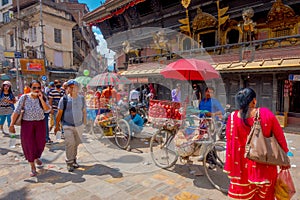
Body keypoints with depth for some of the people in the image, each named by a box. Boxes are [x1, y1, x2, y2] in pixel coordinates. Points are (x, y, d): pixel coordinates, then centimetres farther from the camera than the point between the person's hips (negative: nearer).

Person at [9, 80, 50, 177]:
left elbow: (47, 110, -18)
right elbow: (16, 111, -10)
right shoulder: (24, 97, -11)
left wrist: (41, 99, -23)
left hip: (40, 124, 2)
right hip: (27, 124, -2)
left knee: (40, 143, 11)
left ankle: (37, 157, 45)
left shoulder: (43, 98, -5)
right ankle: (33, 167, 21)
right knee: (29, 145, 5)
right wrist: (12, 125, -13)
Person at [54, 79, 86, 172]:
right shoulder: (64, 99, -4)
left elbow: (84, 111, 13)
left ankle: (74, 159, 31)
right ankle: (69, 162, 8)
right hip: (68, 125, -3)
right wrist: (57, 125, 3)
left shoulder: (81, 98, 4)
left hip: (79, 125, 3)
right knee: (70, 143, -8)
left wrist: (84, 121, 15)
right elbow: (59, 112, 0)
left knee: (76, 143, 12)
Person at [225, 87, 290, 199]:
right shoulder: (266, 114, -15)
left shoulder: (233, 117, -14)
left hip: (243, 166, 1)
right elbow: (280, 137, -5)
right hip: (265, 166, 0)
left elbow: (230, 143, -7)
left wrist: (230, 168, 5)